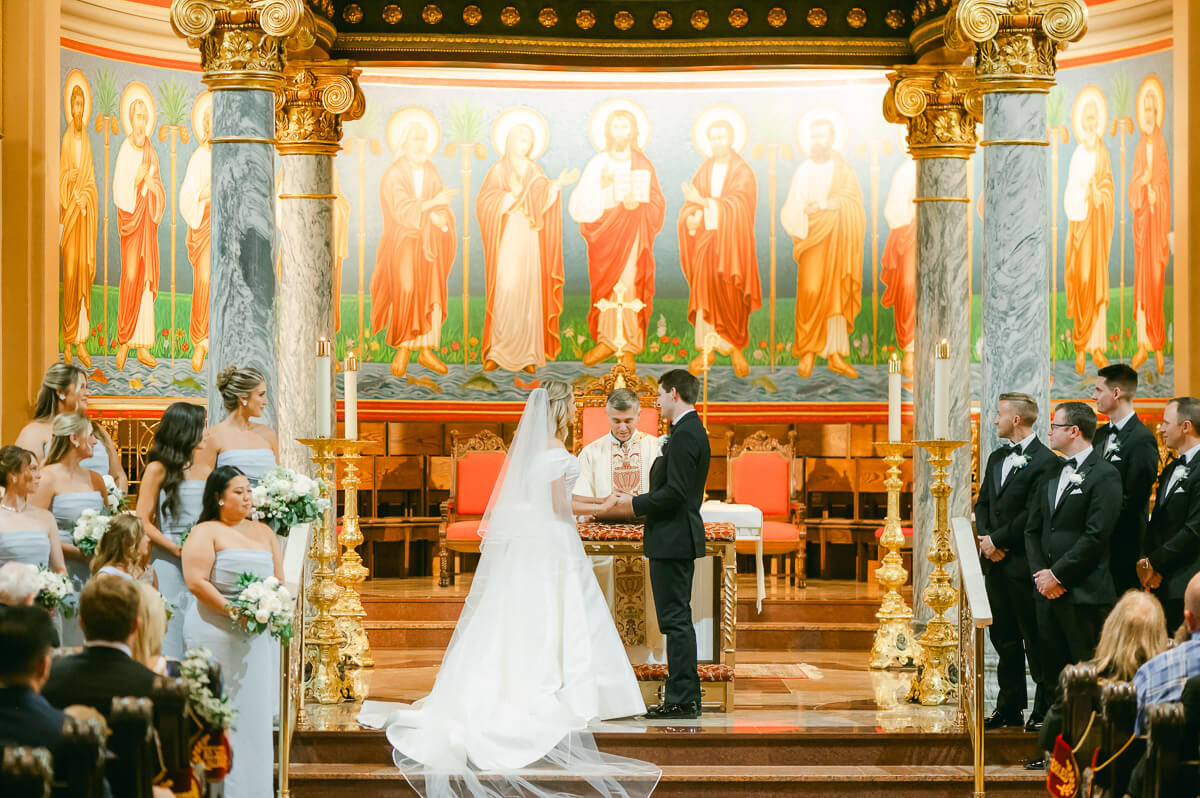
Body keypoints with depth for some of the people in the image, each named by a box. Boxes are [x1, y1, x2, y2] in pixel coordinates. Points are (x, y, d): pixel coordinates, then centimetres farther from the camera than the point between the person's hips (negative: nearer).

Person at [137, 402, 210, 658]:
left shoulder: (205, 471, 14)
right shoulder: (158, 469, -2)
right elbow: (143, 522, -5)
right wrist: (178, 549, -13)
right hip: (169, 566, -5)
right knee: (170, 635, -5)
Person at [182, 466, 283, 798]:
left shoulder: (263, 532, 18)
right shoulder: (206, 532, -1)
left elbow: (279, 580, 17)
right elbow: (196, 581, -11)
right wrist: (232, 611, -17)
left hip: (257, 636, 6)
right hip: (215, 634, -6)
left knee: (255, 713, 4)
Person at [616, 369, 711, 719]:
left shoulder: (684, 434, -17)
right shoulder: (692, 430, 15)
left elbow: (675, 493, -23)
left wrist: (637, 504, -11)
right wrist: (644, 504, 13)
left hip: (672, 541, -11)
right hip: (679, 538, 11)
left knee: (675, 620, -7)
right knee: (679, 619, 14)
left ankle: (681, 700, -5)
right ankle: (687, 696, 18)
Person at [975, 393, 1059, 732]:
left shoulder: (1044, 461, -13)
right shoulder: (997, 457, 15)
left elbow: (1033, 514, -19)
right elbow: (983, 503, 17)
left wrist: (997, 539, -14)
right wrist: (985, 537, -1)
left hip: (1023, 564, -8)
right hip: (996, 563, 8)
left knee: (1033, 638, -1)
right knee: (1003, 637, 13)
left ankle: (1044, 710, 9)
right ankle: (1010, 708, 21)